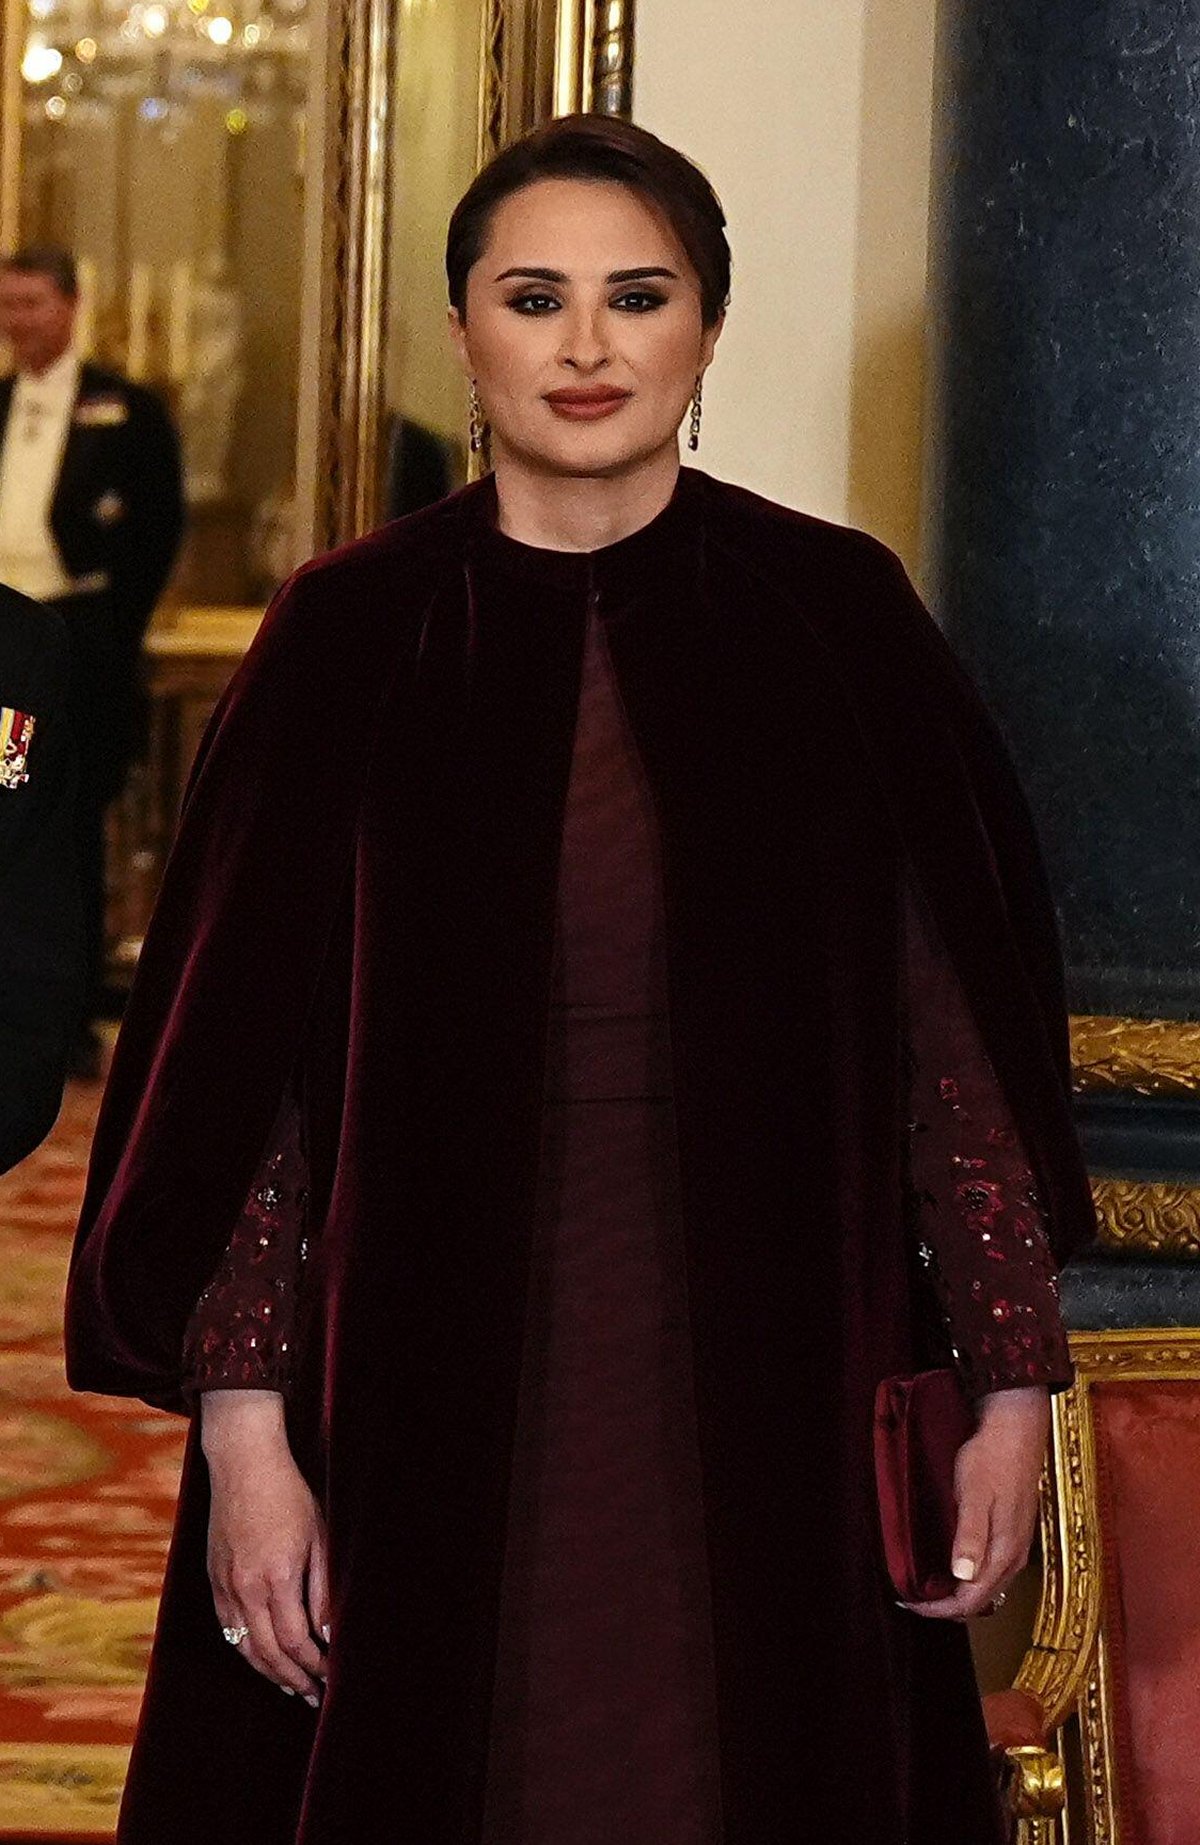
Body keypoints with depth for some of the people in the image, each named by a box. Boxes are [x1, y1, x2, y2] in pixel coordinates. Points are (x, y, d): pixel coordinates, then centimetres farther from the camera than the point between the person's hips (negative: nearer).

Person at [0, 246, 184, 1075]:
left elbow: (161, 526, -3)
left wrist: (114, 627, -9)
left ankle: (74, 1022, 4)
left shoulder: (127, 411, -1)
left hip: (75, 641, -4)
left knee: (74, 831, -1)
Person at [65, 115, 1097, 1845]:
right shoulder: (352, 635, -1)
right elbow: (236, 1058, -2)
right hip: (431, 1383, 0)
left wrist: (1011, 1381, -3)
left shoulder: (835, 615, -1)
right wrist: (242, 1424, -8)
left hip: (766, 1383, 0)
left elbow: (958, 1012, 0)